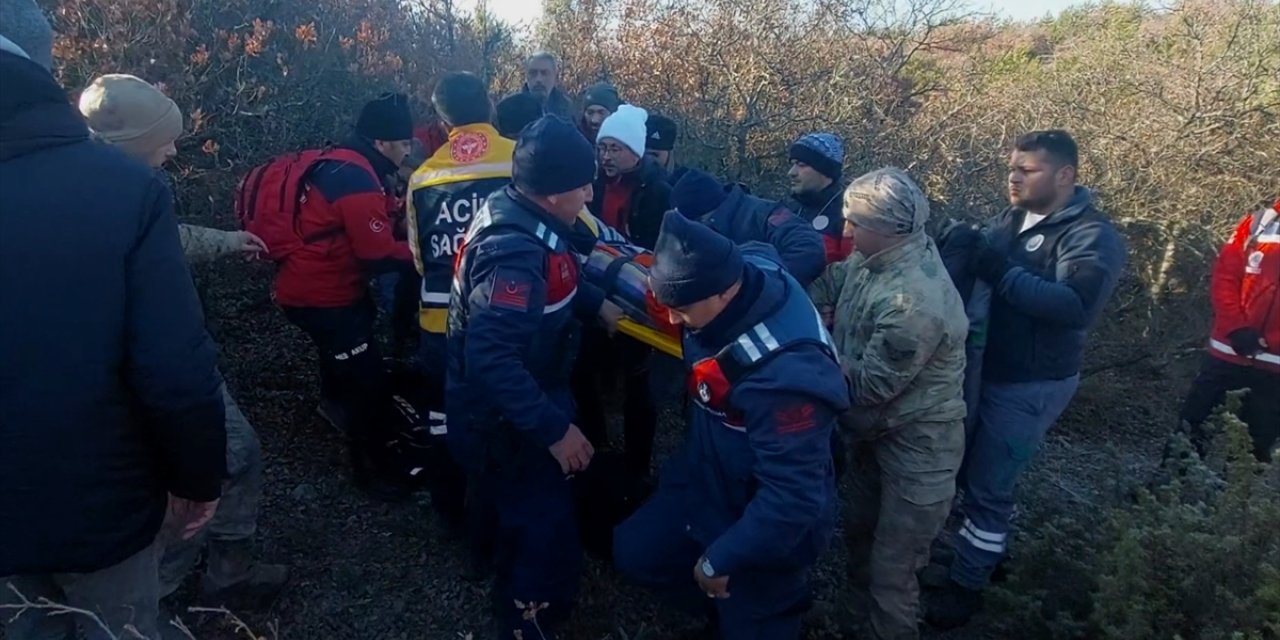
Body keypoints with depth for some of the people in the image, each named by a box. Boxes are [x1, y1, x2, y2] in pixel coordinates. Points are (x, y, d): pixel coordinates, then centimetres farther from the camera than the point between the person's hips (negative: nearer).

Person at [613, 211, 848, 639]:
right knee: (635, 554, 17)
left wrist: (721, 560, -22)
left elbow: (792, 498, -33)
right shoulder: (745, 271, -19)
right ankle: (727, 599, 36)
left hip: (770, 528, -7)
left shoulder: (785, 373, -42)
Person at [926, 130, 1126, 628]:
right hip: (982, 369, 7)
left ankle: (966, 587, 21)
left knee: (987, 487, 2)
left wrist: (997, 268, -33)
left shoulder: (1093, 236, -15)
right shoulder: (1011, 219, 7)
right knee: (971, 470, 20)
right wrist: (963, 251, -18)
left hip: (1030, 386, -7)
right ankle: (989, 546, 44)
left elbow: (1077, 306, -30)